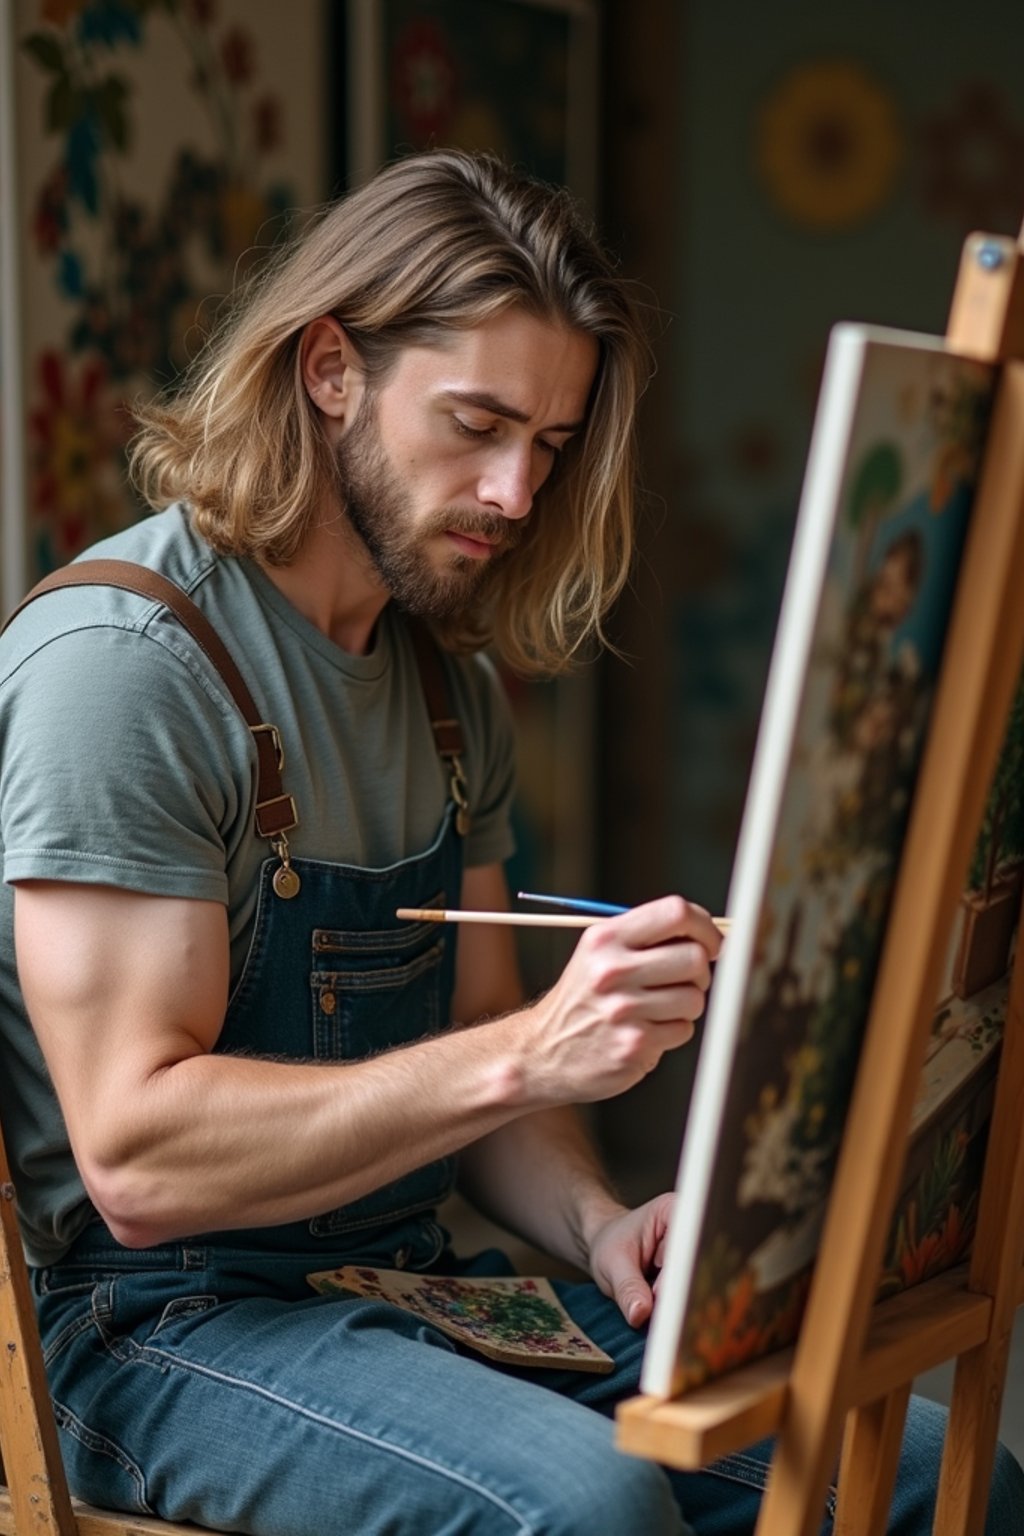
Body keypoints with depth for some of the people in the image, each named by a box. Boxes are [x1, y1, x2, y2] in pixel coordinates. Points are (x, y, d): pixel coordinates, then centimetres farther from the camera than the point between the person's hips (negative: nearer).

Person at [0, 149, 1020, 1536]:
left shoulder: (453, 684, 12)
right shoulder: (118, 660, -15)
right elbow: (137, 1159, -21)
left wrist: (597, 1224, -5)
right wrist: (528, 1052, -28)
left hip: (408, 1275, 7)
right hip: (164, 1319, -7)